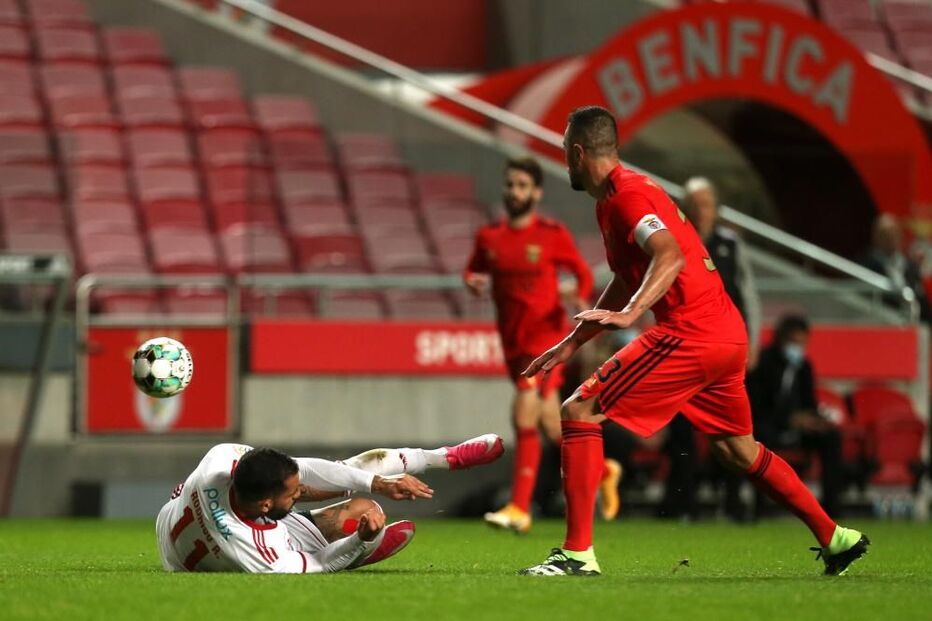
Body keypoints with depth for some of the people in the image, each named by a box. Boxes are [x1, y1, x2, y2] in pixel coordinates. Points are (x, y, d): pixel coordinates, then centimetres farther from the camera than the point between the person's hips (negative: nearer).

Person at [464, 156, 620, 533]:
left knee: (524, 416, -18)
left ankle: (519, 509, -16)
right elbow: (472, 272, 17)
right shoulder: (489, 236, 7)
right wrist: (473, 282, -6)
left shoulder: (553, 235, -4)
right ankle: (602, 470, 35)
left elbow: (583, 273, 5)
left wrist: (581, 300, -14)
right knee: (552, 428, 10)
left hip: (545, 336, -5)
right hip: (512, 342, 5)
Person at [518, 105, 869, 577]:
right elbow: (625, 285, 32)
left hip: (690, 336, -10)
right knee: (736, 448, 24)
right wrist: (571, 344, 31)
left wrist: (629, 314, -39)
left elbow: (671, 257, -27)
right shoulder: (624, 193, 22)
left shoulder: (626, 195, -10)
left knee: (579, 413, -10)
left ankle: (578, 552, -14)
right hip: (726, 335, 10)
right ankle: (836, 539, 30)